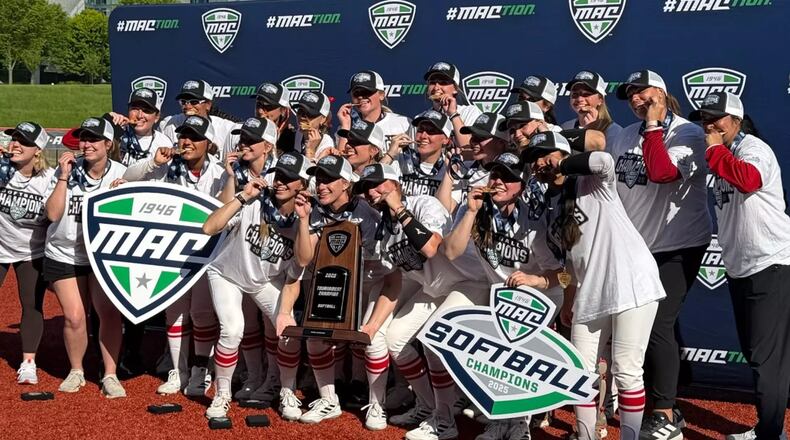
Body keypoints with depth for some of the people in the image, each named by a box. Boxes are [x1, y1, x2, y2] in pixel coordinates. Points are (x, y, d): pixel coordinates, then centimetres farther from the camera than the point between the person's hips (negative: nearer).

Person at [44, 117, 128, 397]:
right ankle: (76, 372, 22)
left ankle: (110, 376, 5)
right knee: (74, 316, 0)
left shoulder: (121, 175, -8)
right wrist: (64, 177, -20)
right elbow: (53, 213, -15)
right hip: (63, 253, 0)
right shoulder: (68, 170, -9)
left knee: (109, 313, -8)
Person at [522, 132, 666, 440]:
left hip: (631, 284, -7)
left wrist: (560, 167, -12)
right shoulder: (549, 209, 17)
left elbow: (603, 161, -26)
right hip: (590, 296, 7)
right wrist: (569, 300, 18)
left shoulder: (593, 183, -2)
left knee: (626, 373, -7)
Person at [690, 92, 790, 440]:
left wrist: (715, 150, -25)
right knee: (753, 352, 17)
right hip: (739, 269, 10)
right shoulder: (722, 155, 13)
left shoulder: (753, 148, -14)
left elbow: (748, 180, -35)